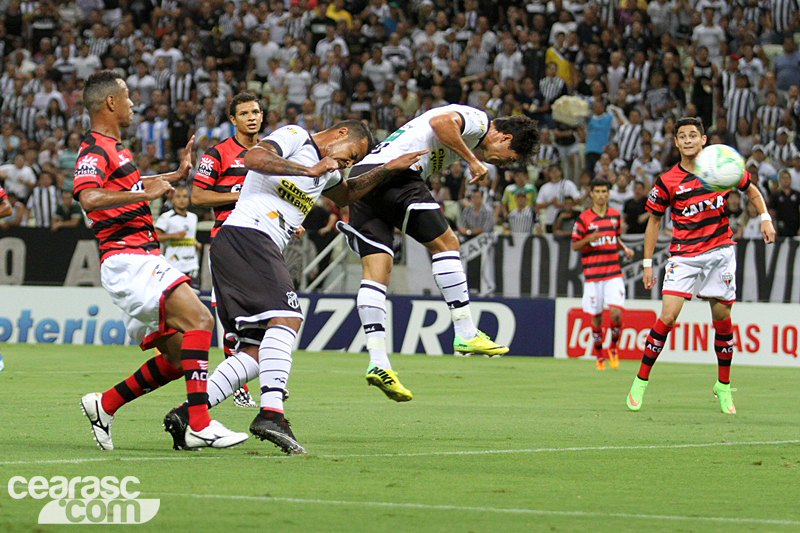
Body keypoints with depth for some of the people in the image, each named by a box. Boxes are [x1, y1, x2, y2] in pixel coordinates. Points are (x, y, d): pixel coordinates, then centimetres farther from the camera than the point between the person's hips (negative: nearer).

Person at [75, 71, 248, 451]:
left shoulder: (114, 148, 23)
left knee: (178, 358, 8)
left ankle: (104, 406, 18)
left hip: (144, 260, 10)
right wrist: (145, 192, -28)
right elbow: (89, 198, -28)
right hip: (128, 260, -10)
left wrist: (177, 174, 43)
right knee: (199, 319, -25)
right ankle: (199, 425, -31)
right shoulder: (95, 150, -9)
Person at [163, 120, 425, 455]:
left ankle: (187, 414, -3)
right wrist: (310, 171, -16)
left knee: (256, 350, 2)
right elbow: (252, 158, -17)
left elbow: (347, 194, 50)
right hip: (245, 236, -10)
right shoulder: (294, 137, 2)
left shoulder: (327, 172, 30)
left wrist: (388, 169, 41)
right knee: (285, 318, -24)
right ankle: (271, 413, -37)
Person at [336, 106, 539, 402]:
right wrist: (473, 161, -11)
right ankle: (466, 335, 1)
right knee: (445, 243, 0)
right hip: (392, 172, -10)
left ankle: (378, 363, -9)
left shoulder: (462, 137, 32)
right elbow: (441, 122, -18)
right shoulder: (479, 120, 3)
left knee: (376, 274, 0)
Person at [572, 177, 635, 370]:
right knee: (596, 318, 4)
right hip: (592, 275, -2)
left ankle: (613, 347, 11)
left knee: (616, 313, -13)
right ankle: (599, 356, 20)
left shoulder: (615, 215, 8)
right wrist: (588, 239, -19)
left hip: (613, 274, 2)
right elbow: (575, 246, 0)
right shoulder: (584, 218, -2)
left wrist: (625, 249, 6)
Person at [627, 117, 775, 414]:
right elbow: (654, 220, 6)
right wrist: (647, 263, 3)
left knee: (722, 318, 5)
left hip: (720, 251, 2)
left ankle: (723, 387, 21)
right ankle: (640, 382, -3)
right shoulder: (667, 182, -5)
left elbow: (751, 190, 16)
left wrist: (765, 218, 1)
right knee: (668, 316, -14)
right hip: (684, 254, -2)